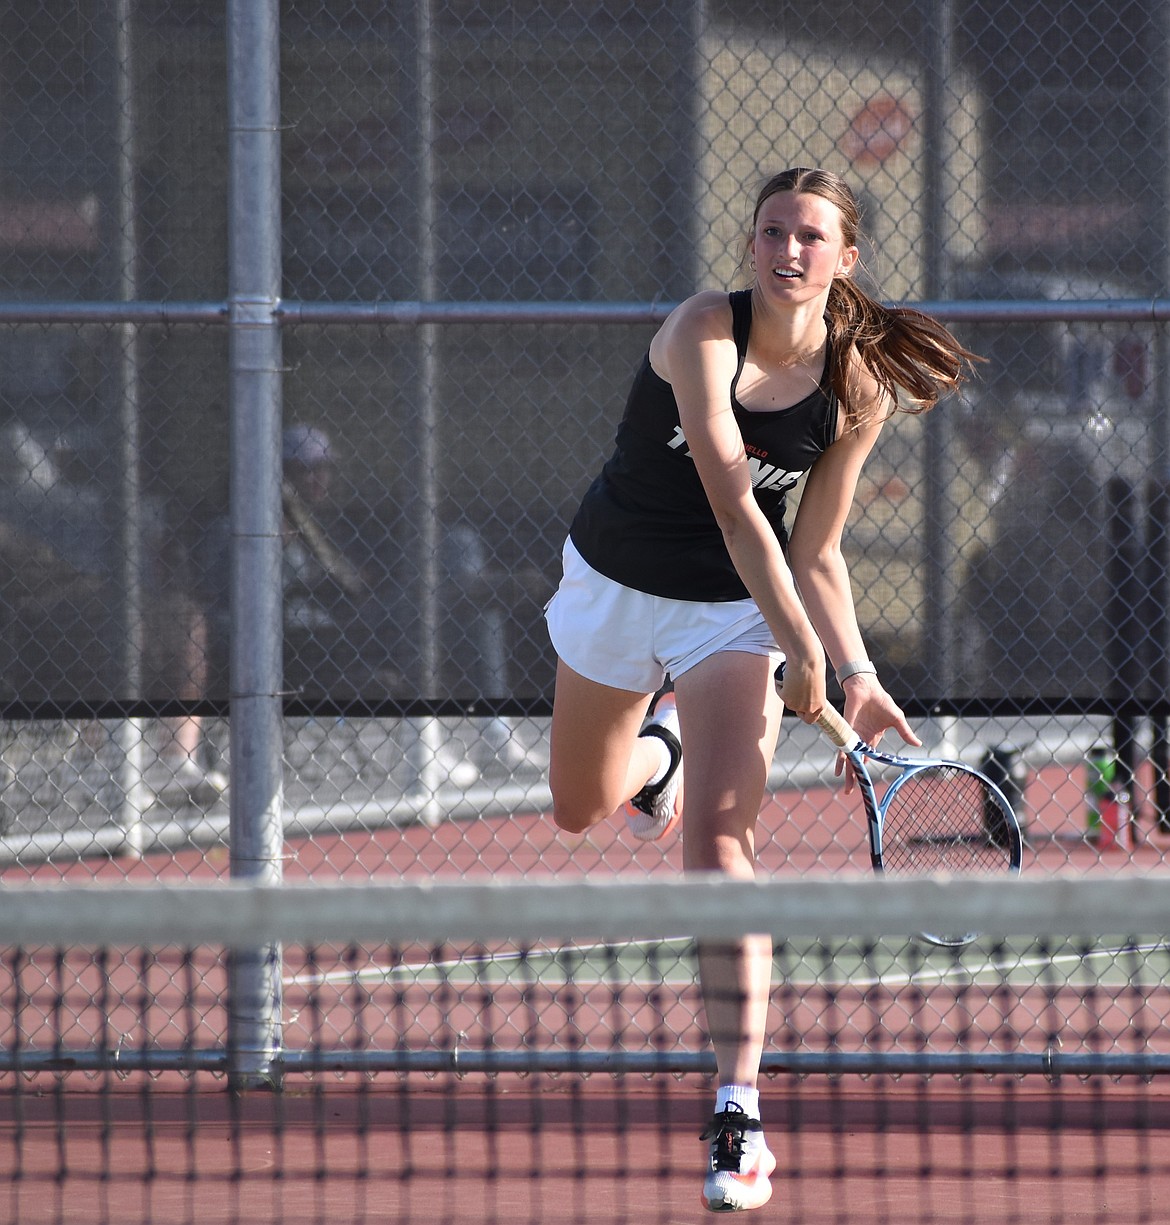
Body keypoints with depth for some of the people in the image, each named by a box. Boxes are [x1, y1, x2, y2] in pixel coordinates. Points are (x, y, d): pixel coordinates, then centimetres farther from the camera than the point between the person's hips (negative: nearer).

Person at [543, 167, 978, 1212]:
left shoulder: (860, 390, -12)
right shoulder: (706, 331, -23)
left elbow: (815, 555, -4)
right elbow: (733, 502, -31)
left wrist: (857, 674, -17)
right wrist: (802, 648, -36)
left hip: (734, 613, -1)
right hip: (617, 582, 1)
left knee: (718, 834, -19)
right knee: (581, 810, 20)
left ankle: (739, 1114, -24)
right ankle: (657, 747, 60)